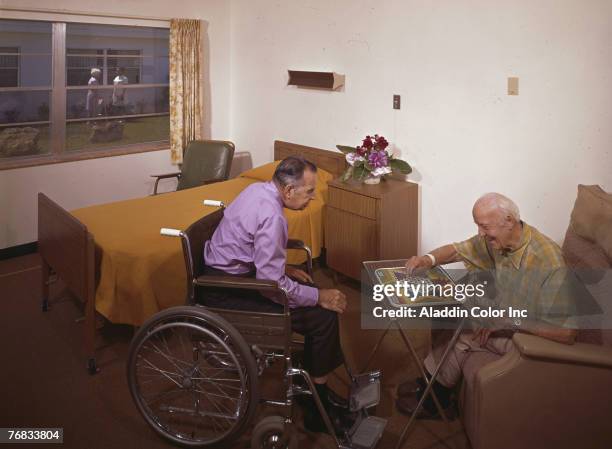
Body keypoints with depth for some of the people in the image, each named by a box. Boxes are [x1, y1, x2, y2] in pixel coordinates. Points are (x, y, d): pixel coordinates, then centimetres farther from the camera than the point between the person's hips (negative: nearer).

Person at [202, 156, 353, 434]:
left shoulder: (258, 189, 2)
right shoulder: (271, 216, -27)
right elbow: (272, 284, -27)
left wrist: (285, 268, 9)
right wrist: (319, 297, -16)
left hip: (230, 271, 10)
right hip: (227, 293, -10)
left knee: (317, 293, 9)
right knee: (323, 315, -12)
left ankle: (314, 384, 18)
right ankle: (319, 408, 4)